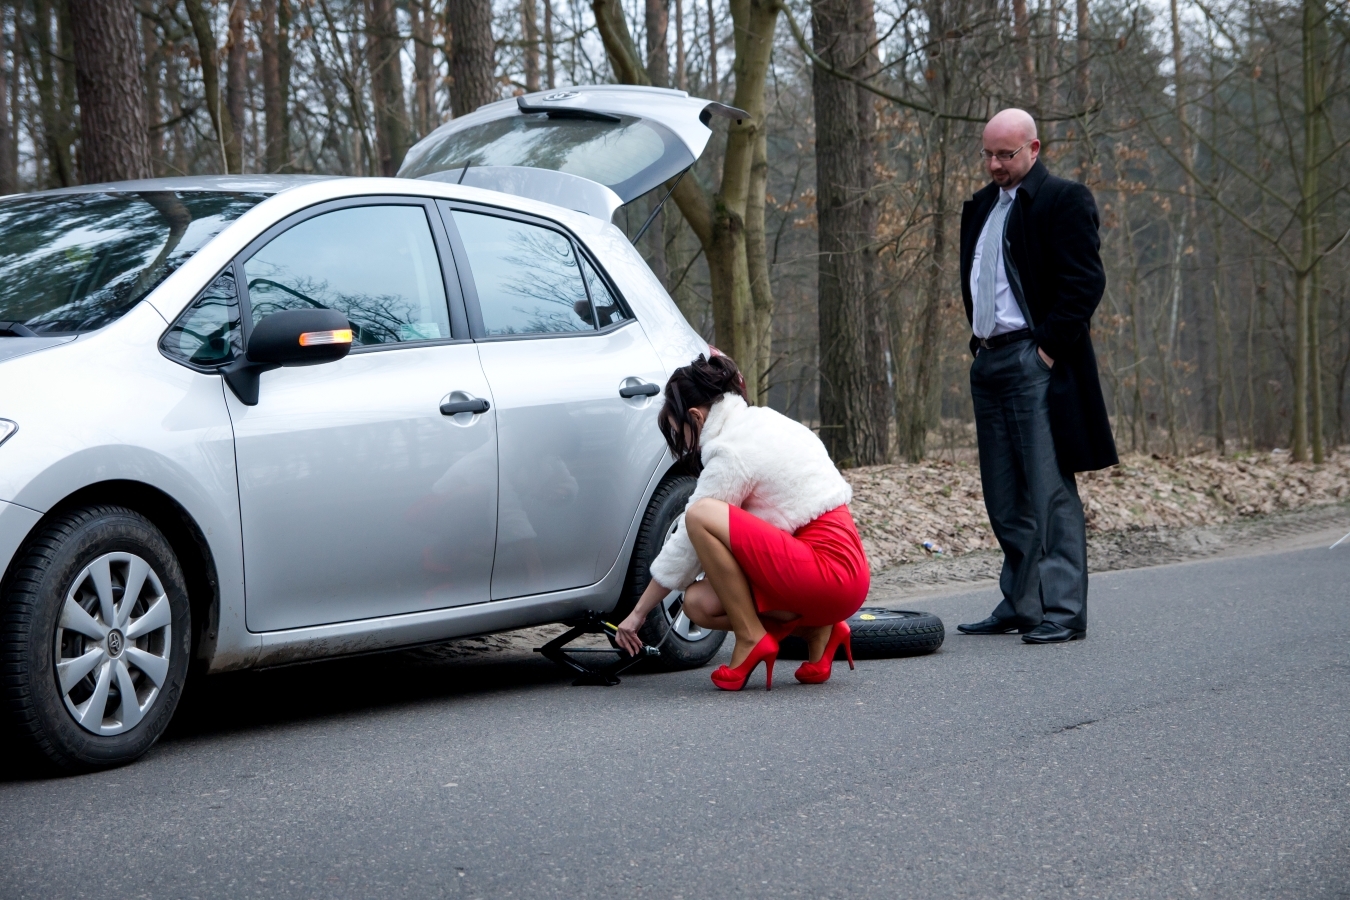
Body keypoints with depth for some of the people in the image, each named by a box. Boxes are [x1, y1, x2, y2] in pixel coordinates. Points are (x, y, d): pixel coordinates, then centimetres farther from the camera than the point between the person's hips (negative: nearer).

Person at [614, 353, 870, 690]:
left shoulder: (732, 452, -12)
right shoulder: (762, 421, 14)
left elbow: (685, 547, -6)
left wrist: (638, 613, 2)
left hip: (830, 572, -10)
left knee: (702, 517, -19)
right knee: (699, 603, 7)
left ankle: (751, 640, -10)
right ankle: (817, 630, 8)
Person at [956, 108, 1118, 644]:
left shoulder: (1063, 200, -6)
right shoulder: (981, 207, 19)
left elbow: (1085, 283, -13)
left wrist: (1049, 348, -15)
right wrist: (979, 340, 14)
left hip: (1036, 363, -8)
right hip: (988, 362, 8)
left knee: (1049, 491, -8)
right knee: (1004, 498, 10)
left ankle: (1061, 610, -6)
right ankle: (1019, 604, 16)